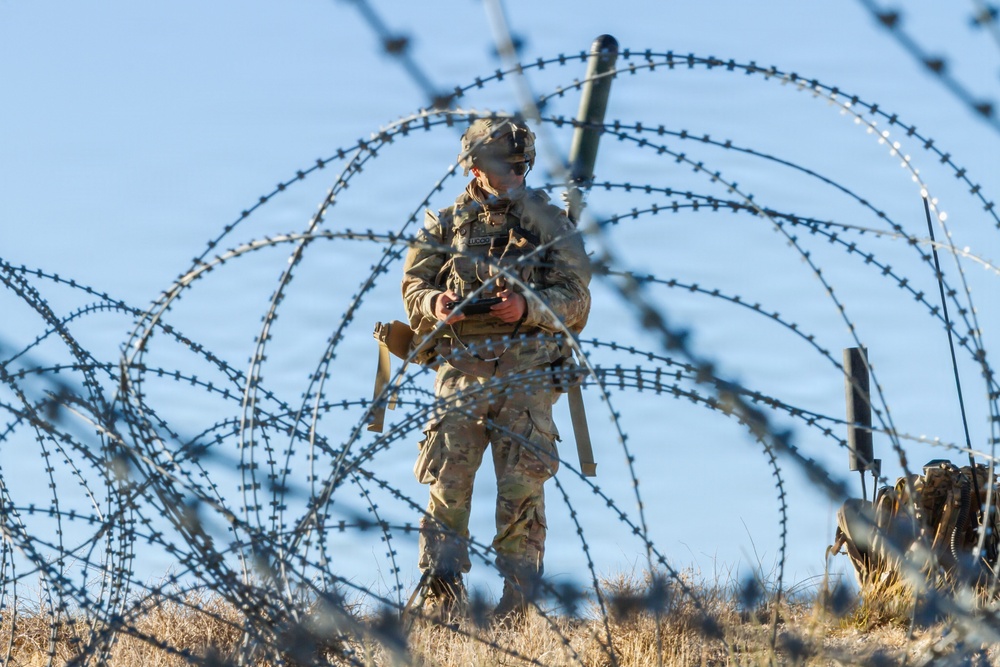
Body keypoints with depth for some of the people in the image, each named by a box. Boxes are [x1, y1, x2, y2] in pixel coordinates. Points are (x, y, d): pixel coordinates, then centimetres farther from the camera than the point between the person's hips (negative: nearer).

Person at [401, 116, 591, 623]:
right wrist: (435, 304, -12)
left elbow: (576, 300, 2)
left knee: (522, 490, -5)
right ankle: (439, 602, -1)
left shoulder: (550, 223, 8)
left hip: (525, 376, -1)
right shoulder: (445, 224, 13)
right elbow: (413, 286, 11)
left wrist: (529, 307, -17)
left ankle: (515, 608, -2)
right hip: (460, 370, 1)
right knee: (447, 486, -5)